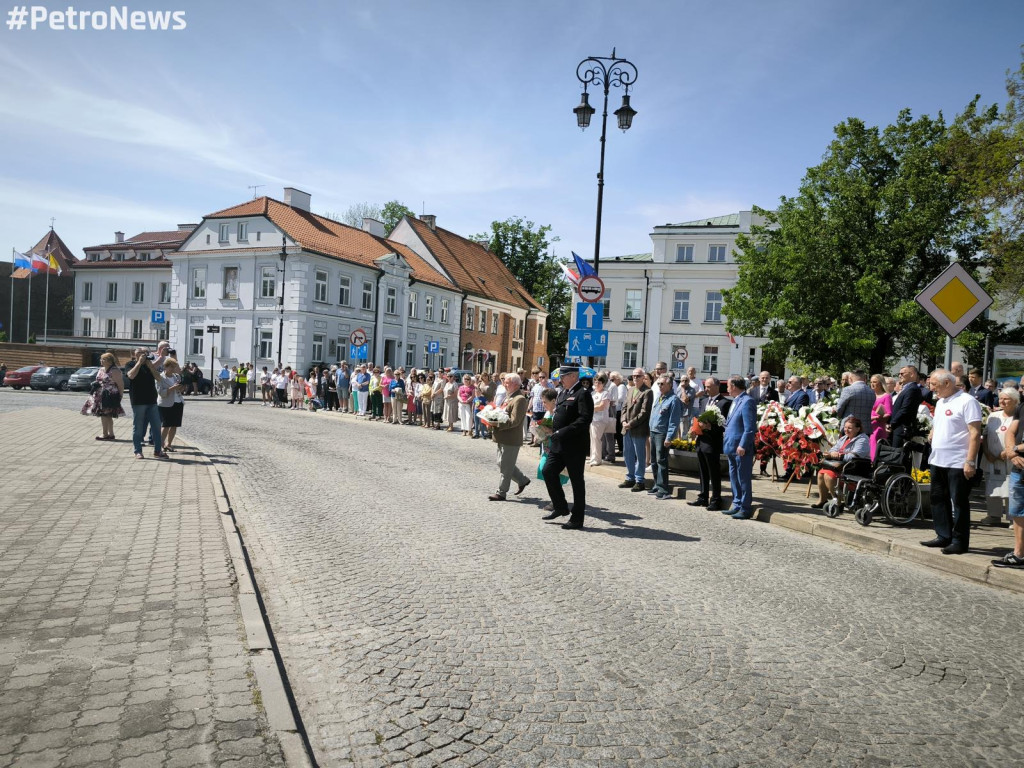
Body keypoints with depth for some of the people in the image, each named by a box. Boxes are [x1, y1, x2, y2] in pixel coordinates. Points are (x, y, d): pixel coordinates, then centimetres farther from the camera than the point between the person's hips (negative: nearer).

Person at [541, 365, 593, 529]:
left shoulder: (583, 393, -13)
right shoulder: (563, 393, 14)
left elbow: (585, 419, -23)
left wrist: (563, 432, -24)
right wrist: (554, 432, 11)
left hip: (575, 446, -8)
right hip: (559, 444, 8)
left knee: (577, 480, 2)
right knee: (548, 471, 6)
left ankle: (577, 519, 13)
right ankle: (560, 507, 23)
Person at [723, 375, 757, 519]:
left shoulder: (747, 402, -15)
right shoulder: (735, 401, 15)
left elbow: (750, 428, -20)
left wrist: (742, 446, -22)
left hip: (741, 449, -10)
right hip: (732, 448, 10)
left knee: (743, 479, -2)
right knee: (734, 479, 16)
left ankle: (746, 509, 6)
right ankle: (737, 506, 25)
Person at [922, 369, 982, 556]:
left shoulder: (967, 401, -11)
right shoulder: (940, 402, 15)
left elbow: (975, 433, -16)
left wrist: (970, 461, -20)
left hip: (958, 463, -9)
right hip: (938, 461, 9)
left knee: (959, 503, -1)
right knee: (938, 501, 13)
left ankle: (960, 541, 7)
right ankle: (943, 537, 23)